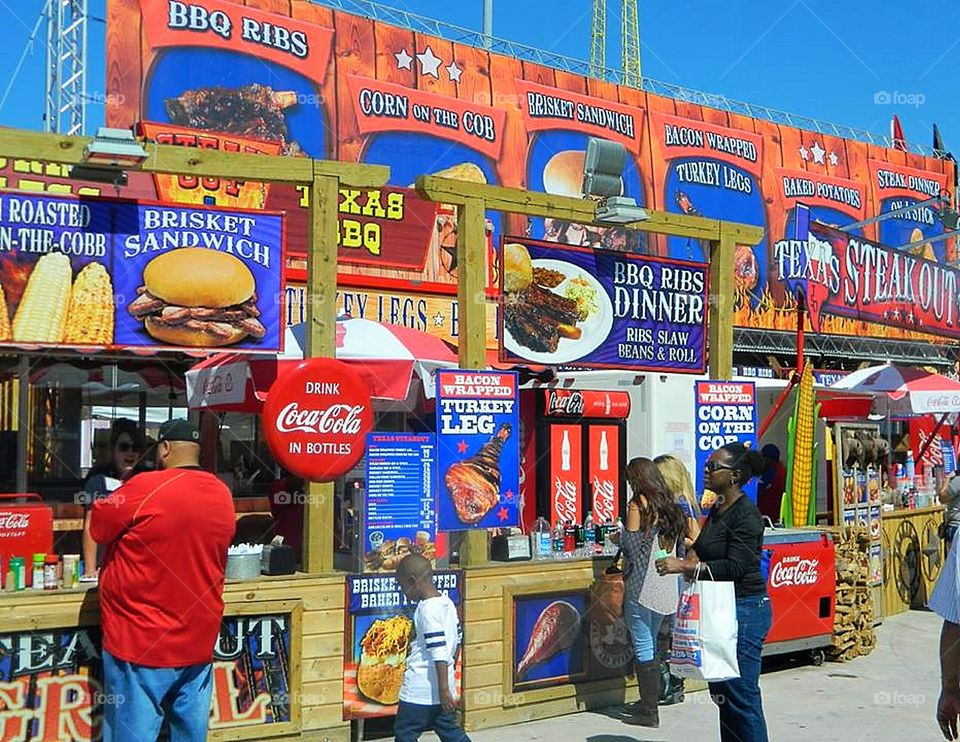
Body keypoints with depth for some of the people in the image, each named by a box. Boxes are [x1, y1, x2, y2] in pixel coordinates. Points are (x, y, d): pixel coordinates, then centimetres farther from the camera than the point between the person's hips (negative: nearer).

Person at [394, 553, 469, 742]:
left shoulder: (428, 609, -19)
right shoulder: (447, 603, 7)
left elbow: (439, 653, -23)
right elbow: (457, 641, 15)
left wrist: (444, 689, -21)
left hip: (420, 689, -9)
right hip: (441, 686, 9)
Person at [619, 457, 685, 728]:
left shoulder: (638, 504, -10)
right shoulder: (670, 505, 11)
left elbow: (630, 545, -12)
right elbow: (678, 544, 13)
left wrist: (618, 536, 6)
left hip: (641, 583, -8)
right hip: (666, 586, 8)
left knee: (643, 647, -2)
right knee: (651, 643, 18)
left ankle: (649, 711, 0)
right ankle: (650, 700, 26)